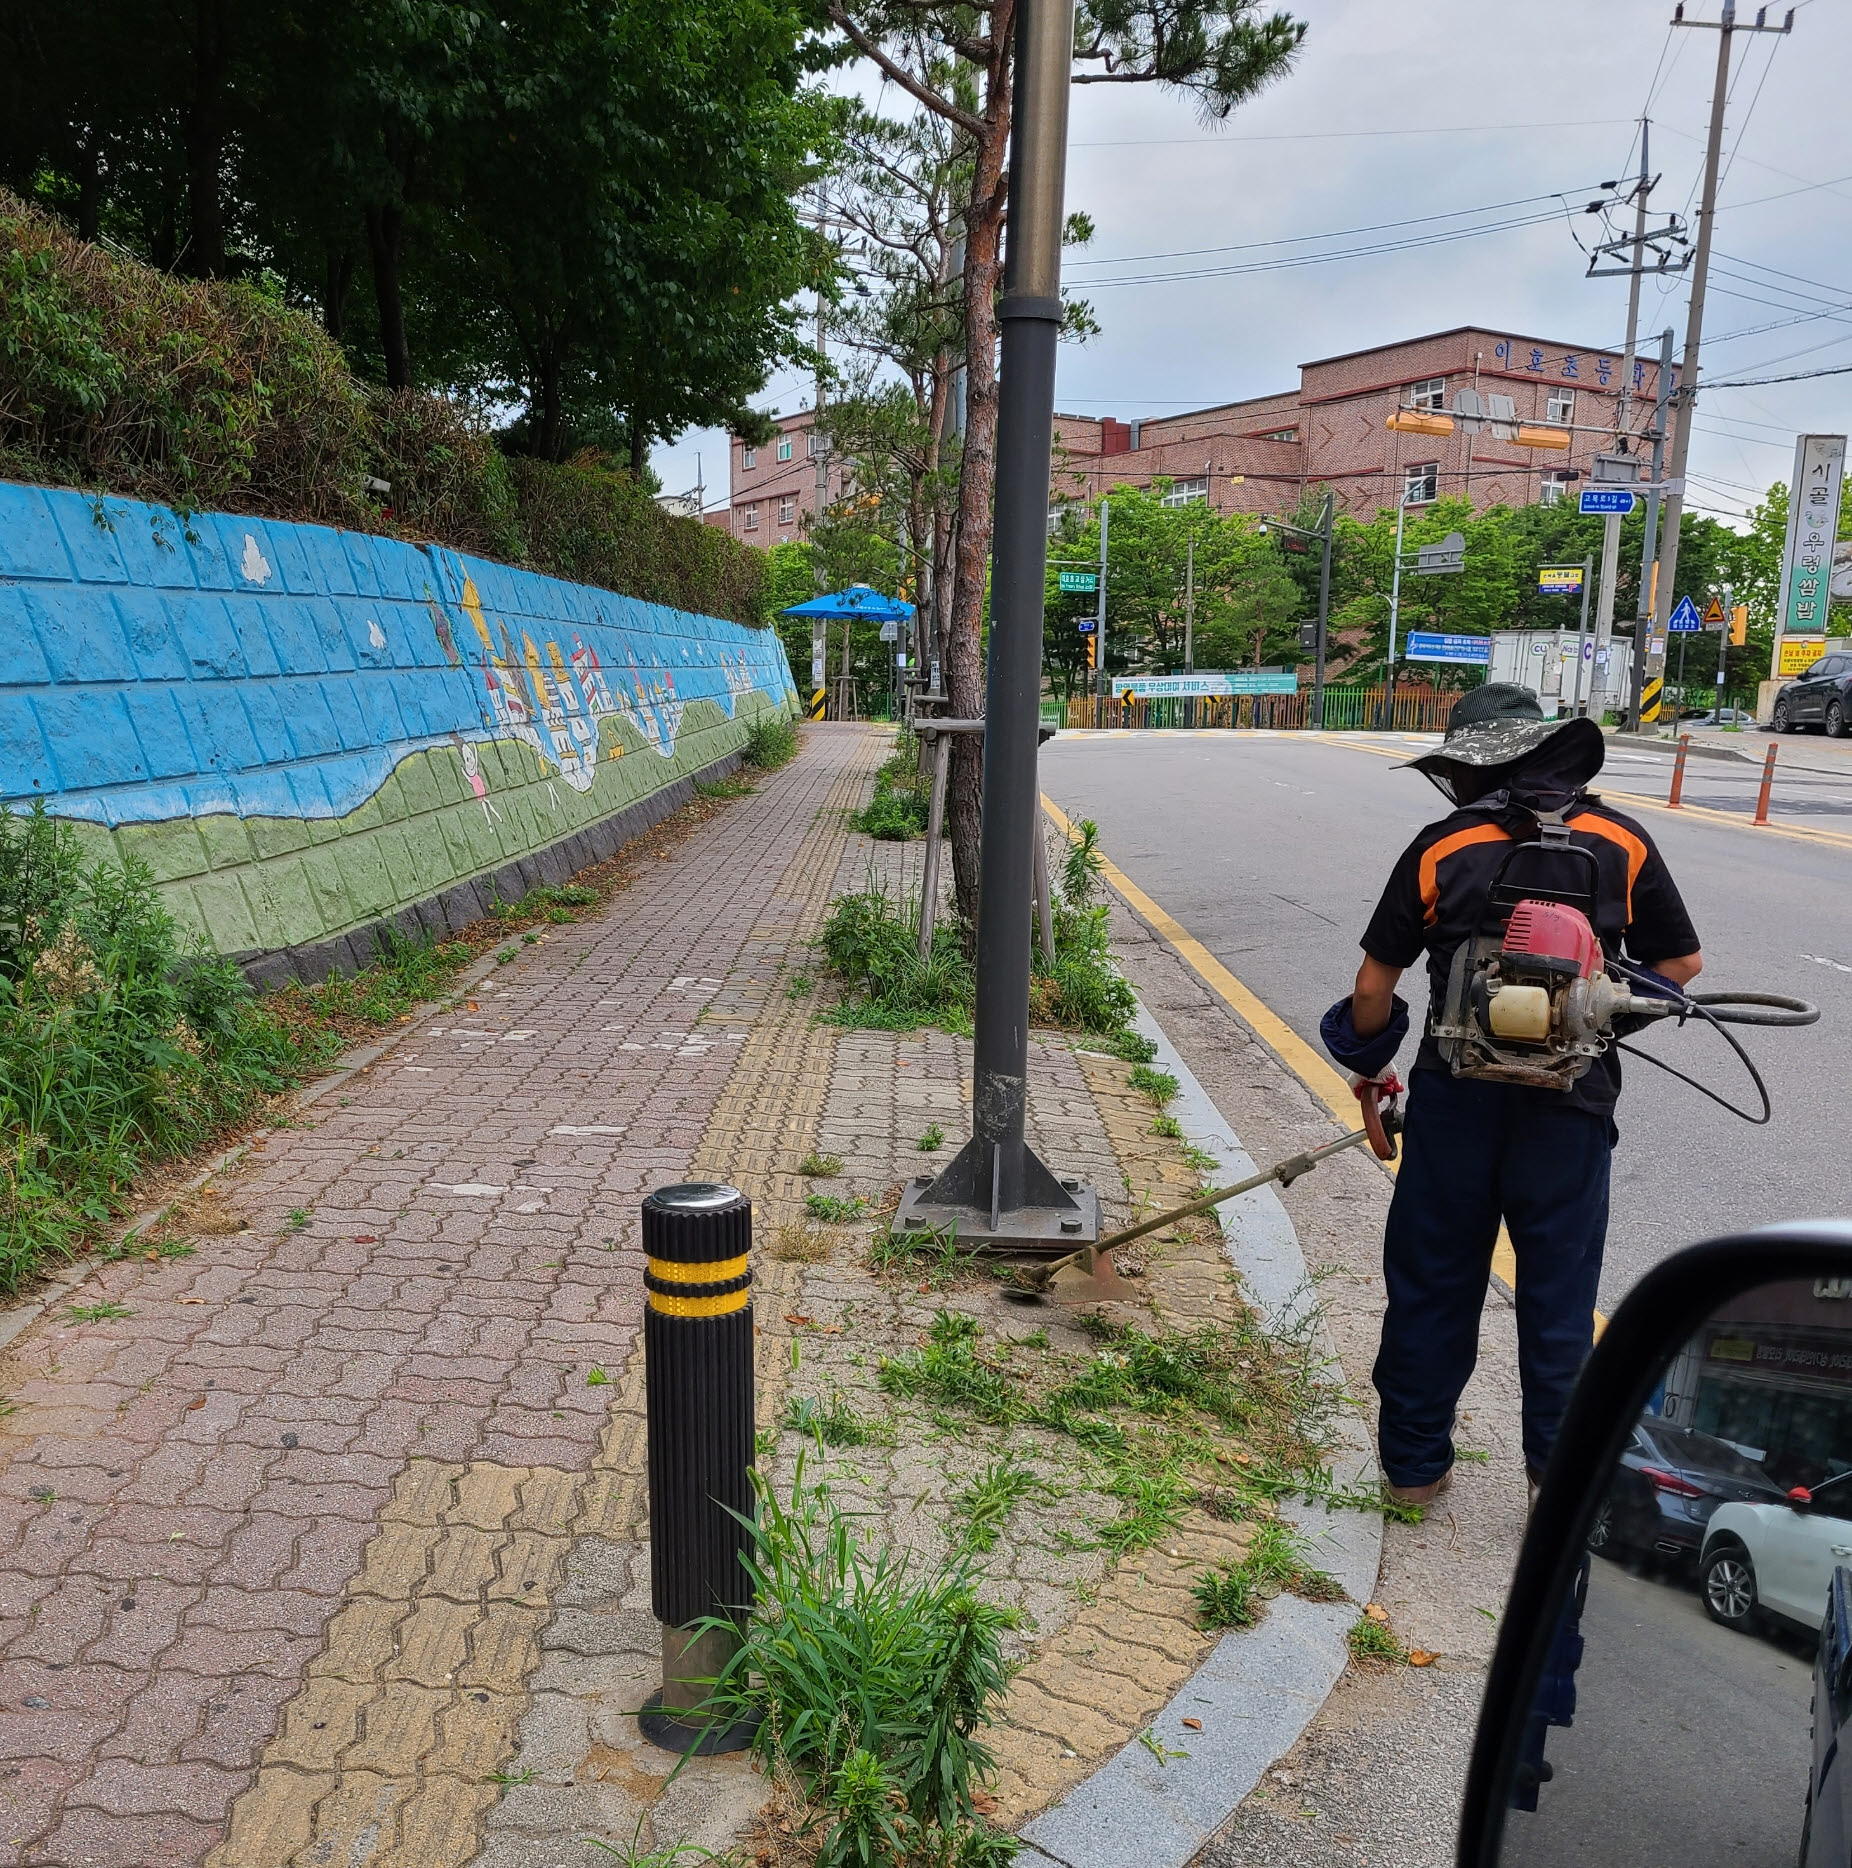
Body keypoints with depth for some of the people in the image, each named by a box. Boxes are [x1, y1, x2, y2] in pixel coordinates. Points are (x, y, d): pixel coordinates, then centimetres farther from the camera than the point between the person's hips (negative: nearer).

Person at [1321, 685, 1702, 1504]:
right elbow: (1682, 963, 8)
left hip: (1456, 1098, -1)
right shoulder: (1621, 841, 2)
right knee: (1559, 1289, 14)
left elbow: (1374, 988, 0)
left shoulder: (1440, 848, -3)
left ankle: (1414, 1460, 24)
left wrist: (1368, 1063, 18)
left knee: (1431, 1282, 13)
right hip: (1570, 1105, 1)